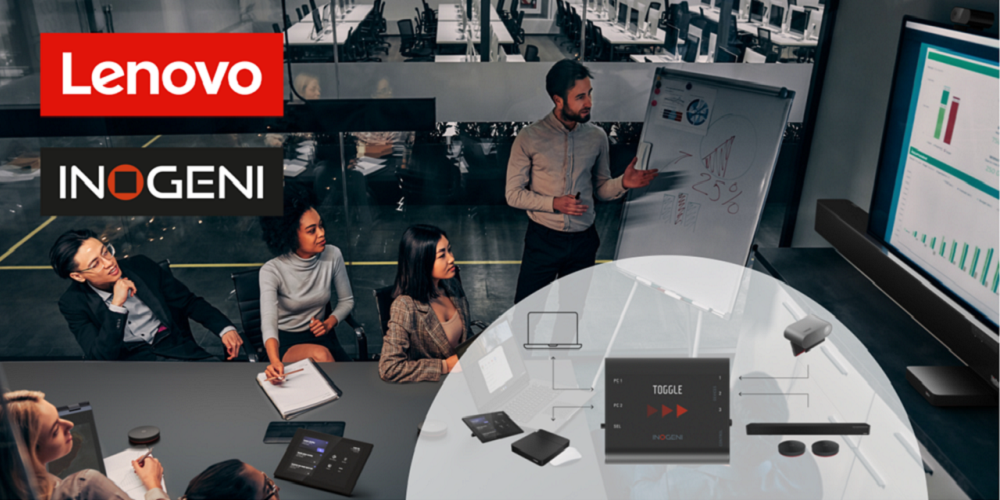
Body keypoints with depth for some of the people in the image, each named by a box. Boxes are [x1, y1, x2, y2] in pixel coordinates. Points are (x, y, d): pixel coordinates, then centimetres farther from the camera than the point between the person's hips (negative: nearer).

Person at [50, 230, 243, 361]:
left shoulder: (140, 266, 7)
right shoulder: (74, 303, 0)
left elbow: (189, 302, 13)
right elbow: (101, 356, -10)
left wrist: (225, 329, -2)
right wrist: (116, 305, -19)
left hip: (178, 351, 1)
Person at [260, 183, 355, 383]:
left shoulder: (333, 256, -9)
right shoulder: (272, 271, -20)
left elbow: (346, 300, 7)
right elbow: (268, 321, -33)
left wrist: (329, 323, -13)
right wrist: (274, 361, -51)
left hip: (319, 334, 3)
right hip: (285, 341, -3)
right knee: (320, 354, -35)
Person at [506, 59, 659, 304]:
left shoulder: (597, 136, 1)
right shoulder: (530, 138, -10)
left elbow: (600, 188, 7)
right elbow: (514, 194, -7)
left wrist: (623, 183, -14)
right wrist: (554, 203, -20)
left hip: (583, 241, 3)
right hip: (543, 238, -3)